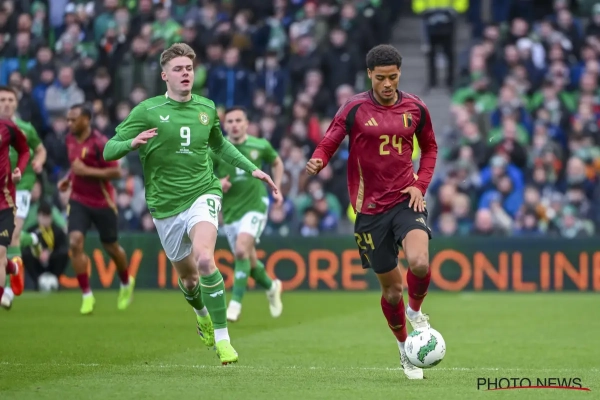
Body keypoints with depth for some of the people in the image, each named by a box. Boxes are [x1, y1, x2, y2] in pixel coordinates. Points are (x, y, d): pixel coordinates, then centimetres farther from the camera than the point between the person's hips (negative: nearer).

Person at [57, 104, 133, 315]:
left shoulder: (99, 143, -17)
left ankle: (126, 283, 41)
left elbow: (116, 172, -20)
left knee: (111, 246, 11)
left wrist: (86, 171, -25)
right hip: (78, 200, 4)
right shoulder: (70, 139, 3)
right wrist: (68, 178, 6)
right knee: (75, 242, -16)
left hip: (102, 202, -4)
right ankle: (87, 295, -10)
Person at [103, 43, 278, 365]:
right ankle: (202, 314, 50)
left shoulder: (206, 108, 6)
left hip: (202, 194, 0)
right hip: (166, 206, 0)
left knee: (204, 257, -27)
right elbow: (108, 150, -9)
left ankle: (222, 338, -22)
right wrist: (133, 143, -29)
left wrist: (252, 169, 22)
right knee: (187, 275, 13)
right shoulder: (147, 111, -6)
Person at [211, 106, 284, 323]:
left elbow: (277, 163, 17)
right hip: (230, 212, 3)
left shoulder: (260, 146, -4)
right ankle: (271, 287, 41)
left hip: (255, 206, -3)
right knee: (248, 262, 11)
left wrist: (277, 189, 6)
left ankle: (236, 303, -22)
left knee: (242, 249, -26)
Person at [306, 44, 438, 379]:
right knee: (392, 288, 6)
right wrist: (318, 161, -25)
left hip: (405, 200, 1)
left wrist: (421, 184, 3)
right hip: (370, 208, -1)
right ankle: (405, 349, 30)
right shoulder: (355, 109, -4)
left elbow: (430, 147, 17)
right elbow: (328, 144, -2)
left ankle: (416, 311, 5)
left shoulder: (415, 108, 3)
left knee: (419, 263, -27)